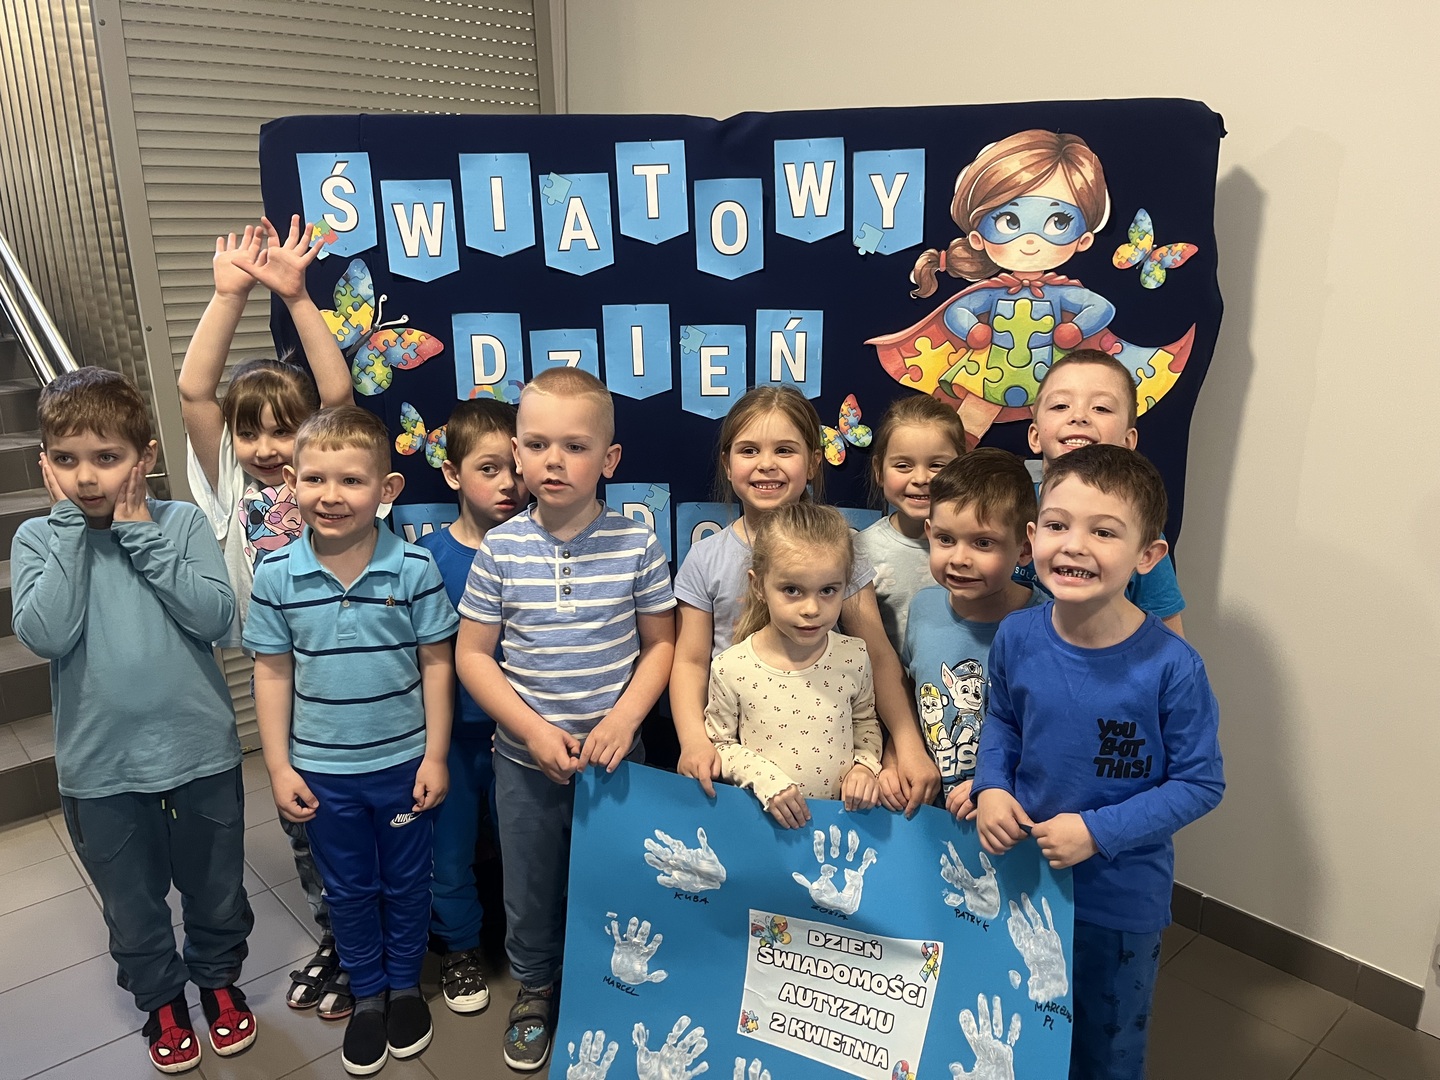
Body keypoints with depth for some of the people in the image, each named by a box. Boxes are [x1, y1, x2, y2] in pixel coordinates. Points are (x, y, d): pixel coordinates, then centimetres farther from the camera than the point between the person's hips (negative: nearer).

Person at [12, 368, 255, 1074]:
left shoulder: (181, 522, -7)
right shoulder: (39, 540, -5)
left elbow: (215, 617, -19)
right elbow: (45, 635, -20)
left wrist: (139, 532, -19)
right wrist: (72, 526, -18)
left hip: (200, 750, 0)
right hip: (101, 768, 1)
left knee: (214, 887, 20)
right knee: (133, 904, 20)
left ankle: (218, 977, 46)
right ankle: (160, 998, 45)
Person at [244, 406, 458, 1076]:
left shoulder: (413, 568, -15)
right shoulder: (275, 575, -10)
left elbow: (436, 664, -8)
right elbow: (272, 674, -2)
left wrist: (435, 756, -7)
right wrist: (279, 767, -2)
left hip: (402, 762, -1)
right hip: (322, 769, 1)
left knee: (406, 882, 18)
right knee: (348, 889, 19)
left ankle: (405, 984, 41)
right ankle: (366, 994, 40)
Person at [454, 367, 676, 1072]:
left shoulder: (636, 545, -11)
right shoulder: (500, 549, -10)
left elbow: (660, 644, -3)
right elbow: (472, 653, -6)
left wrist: (623, 718, -17)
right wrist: (534, 731, -15)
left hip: (614, 754, 0)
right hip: (524, 758, 1)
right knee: (530, 887, 19)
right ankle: (534, 989, 46)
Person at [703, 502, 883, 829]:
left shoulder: (854, 657, -3)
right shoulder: (730, 668, -11)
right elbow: (718, 744, 1)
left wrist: (865, 766, -3)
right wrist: (763, 777, -13)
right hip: (763, 818, -1)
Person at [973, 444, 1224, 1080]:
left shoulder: (1171, 667, -26)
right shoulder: (1017, 638, -15)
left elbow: (1200, 784, -16)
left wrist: (1099, 831, -24)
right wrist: (991, 788, -12)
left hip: (1121, 899, -3)